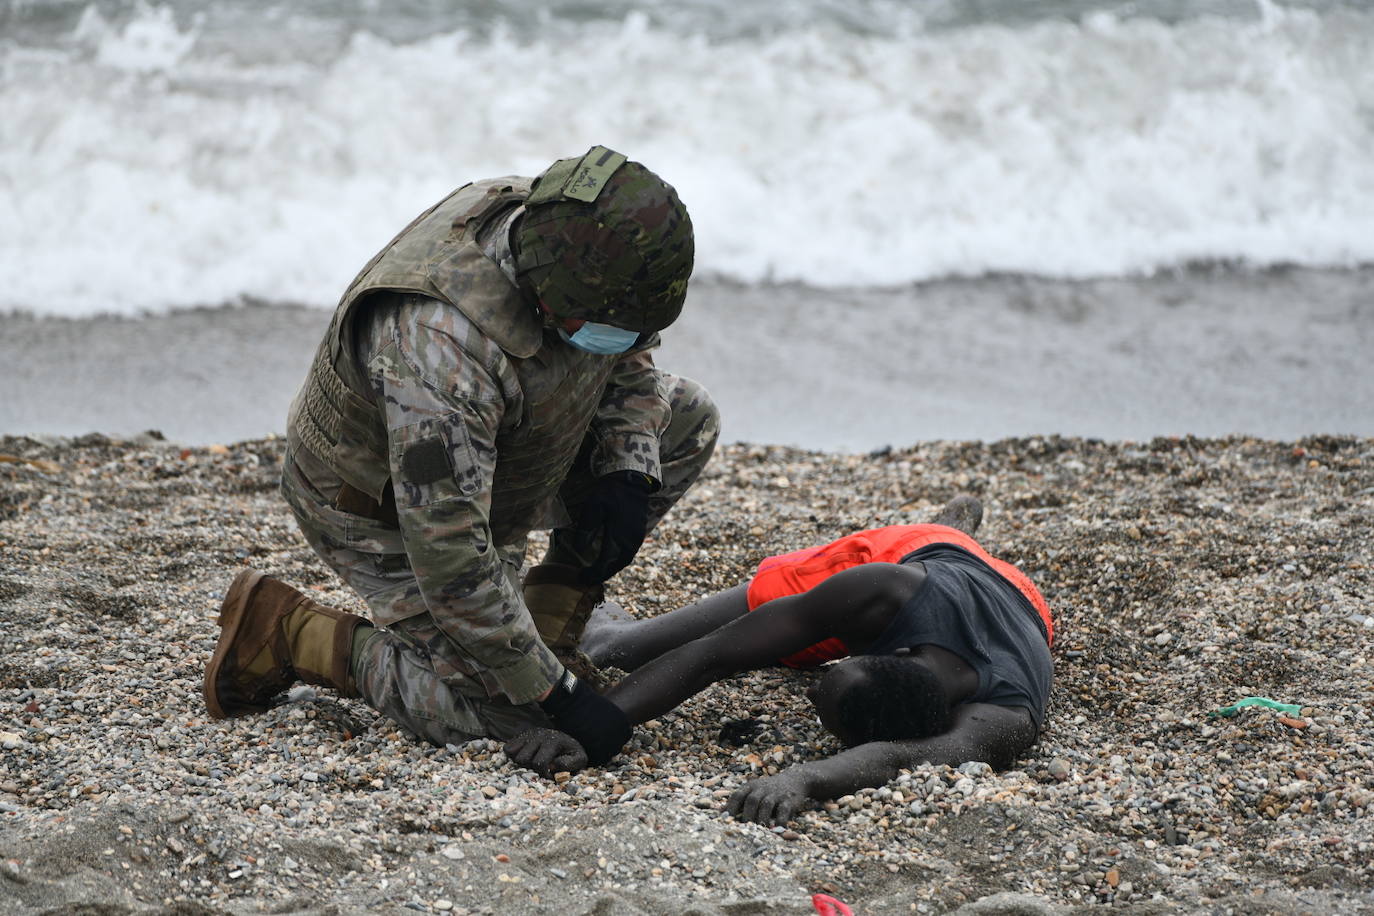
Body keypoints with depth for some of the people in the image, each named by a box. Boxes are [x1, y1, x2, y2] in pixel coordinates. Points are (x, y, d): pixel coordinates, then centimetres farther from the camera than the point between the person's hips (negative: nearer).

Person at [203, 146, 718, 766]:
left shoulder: (568, 249, -19)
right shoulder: (445, 345, -44)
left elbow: (629, 363, 5)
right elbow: (449, 559, -40)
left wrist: (628, 478, -13)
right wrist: (556, 694, -34)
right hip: (384, 510, -8)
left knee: (686, 419, -2)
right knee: (504, 715, -14)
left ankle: (555, 609, 9)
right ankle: (287, 632, 1)